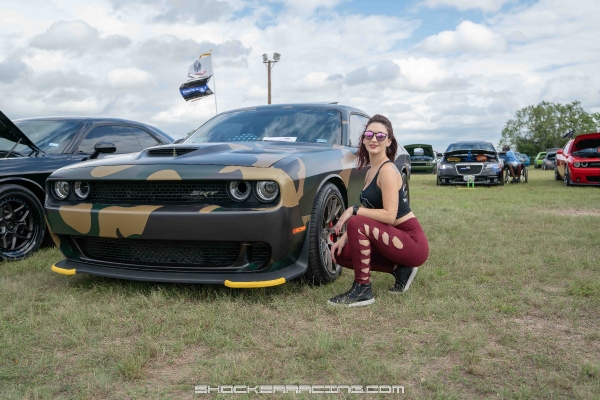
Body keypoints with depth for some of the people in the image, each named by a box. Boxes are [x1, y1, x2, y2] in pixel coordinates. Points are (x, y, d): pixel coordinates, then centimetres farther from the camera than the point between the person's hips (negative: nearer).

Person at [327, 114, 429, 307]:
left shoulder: (387, 170, -16)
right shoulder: (371, 172, 11)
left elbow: (389, 215, -24)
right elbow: (368, 213, 10)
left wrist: (353, 211, -21)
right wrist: (344, 238, -1)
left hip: (412, 243, -9)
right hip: (396, 238, 9)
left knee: (357, 224, -27)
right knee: (342, 254, 5)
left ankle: (362, 290, -15)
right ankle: (399, 269, 11)